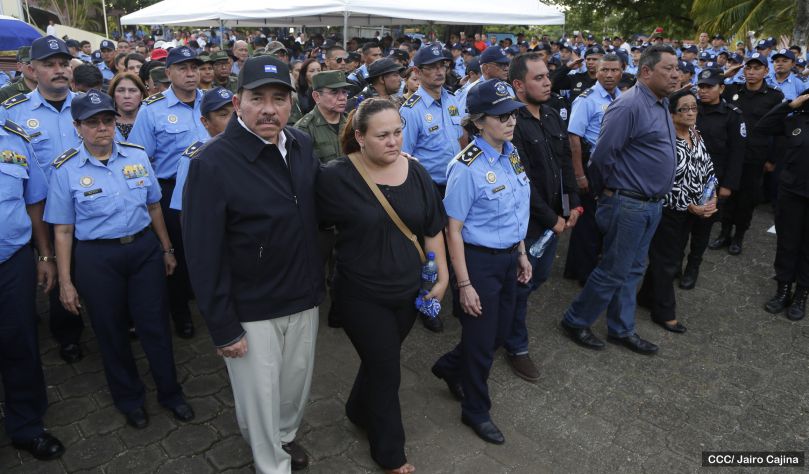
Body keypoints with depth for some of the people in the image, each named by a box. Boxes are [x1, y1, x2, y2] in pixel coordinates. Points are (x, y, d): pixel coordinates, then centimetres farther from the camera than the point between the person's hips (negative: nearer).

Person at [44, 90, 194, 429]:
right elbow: (63, 230, -3)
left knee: (155, 325, 9)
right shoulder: (65, 169, -6)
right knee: (111, 331, 13)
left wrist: (167, 250, 15)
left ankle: (170, 393, 30)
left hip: (145, 248, 2)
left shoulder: (137, 156, 1)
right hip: (96, 259, -1)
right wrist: (65, 282, -2)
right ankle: (129, 399, 35)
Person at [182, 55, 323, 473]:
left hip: (303, 297, 6)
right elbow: (203, 255, -18)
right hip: (251, 310, -5)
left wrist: (319, 278, 9)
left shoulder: (301, 145, -1)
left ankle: (285, 435, 51)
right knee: (260, 395, 12)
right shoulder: (212, 164, -20)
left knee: (297, 381, 22)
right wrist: (223, 327, -15)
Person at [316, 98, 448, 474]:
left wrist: (442, 277, 3)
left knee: (380, 359, 23)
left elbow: (432, 229, 4)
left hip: (408, 291, 5)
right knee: (386, 371, 6)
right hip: (362, 297, -5)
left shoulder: (416, 172, -4)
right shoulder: (336, 176, -19)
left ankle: (360, 411, 53)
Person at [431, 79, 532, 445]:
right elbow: (454, 230, -18)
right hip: (480, 261, -7)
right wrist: (464, 285, -17)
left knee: (500, 332, 20)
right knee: (481, 340, 8)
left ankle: (450, 367, 46)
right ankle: (476, 410, 33)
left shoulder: (511, 154, 2)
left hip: (508, 258, 8)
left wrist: (521, 253, 14)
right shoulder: (467, 168, -21)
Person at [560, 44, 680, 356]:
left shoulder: (661, 103, 11)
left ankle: (622, 329, 30)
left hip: (652, 204, 9)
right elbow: (603, 155, -21)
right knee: (613, 271, 1)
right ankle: (575, 321, 19)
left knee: (632, 270, 17)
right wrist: (608, 191, -7)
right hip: (628, 205, -9)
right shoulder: (629, 105, -20)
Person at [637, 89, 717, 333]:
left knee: (674, 258, 17)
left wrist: (712, 198, -4)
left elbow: (707, 168, 11)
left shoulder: (696, 136, 5)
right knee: (666, 261, 4)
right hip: (668, 210, -8)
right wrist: (692, 207, -18)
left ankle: (648, 296, 35)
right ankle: (664, 312, 19)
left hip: (692, 210, 8)